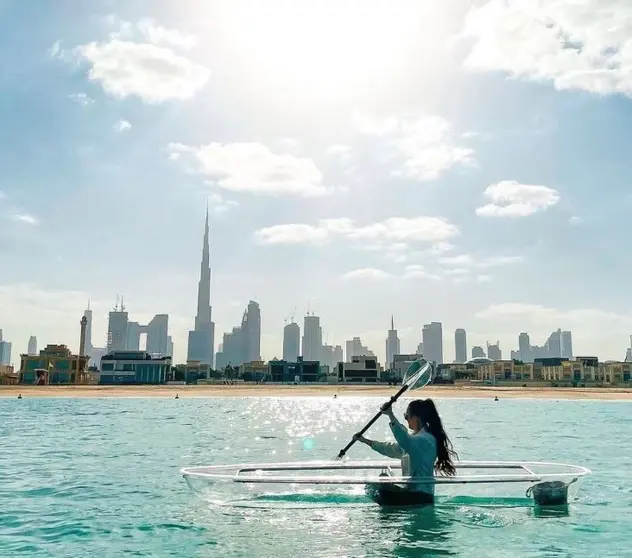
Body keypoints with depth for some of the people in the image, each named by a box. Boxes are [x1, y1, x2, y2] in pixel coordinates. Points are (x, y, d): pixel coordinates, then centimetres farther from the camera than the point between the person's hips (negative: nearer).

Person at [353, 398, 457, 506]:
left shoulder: (426, 439, -17)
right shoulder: (416, 438, 17)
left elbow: (406, 442, -38)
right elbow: (392, 449, 27)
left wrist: (391, 415, -46)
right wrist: (365, 441, 25)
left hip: (421, 496, -10)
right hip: (411, 491, 10)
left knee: (374, 489, -26)